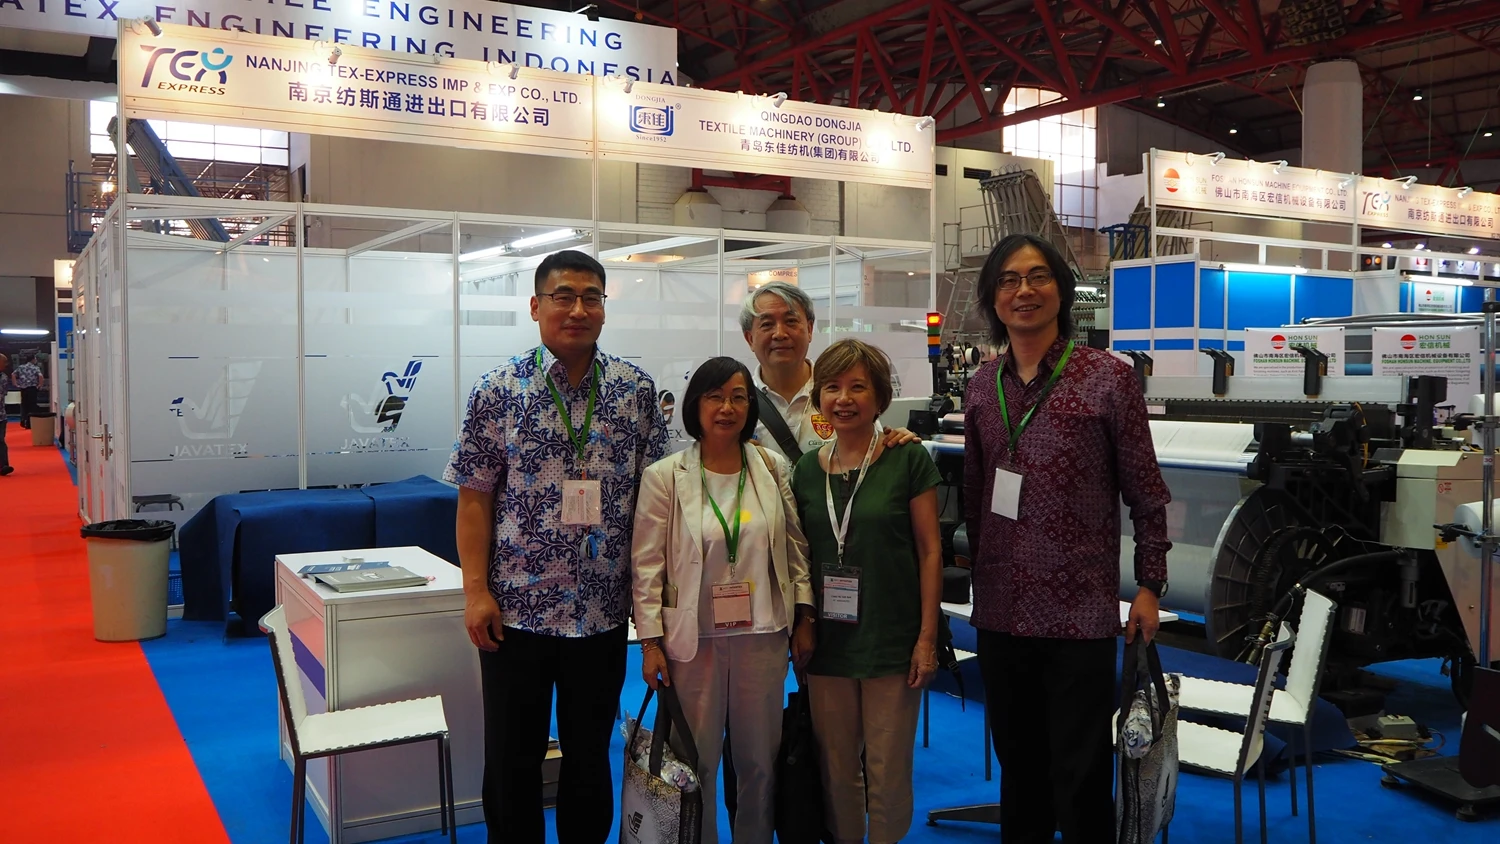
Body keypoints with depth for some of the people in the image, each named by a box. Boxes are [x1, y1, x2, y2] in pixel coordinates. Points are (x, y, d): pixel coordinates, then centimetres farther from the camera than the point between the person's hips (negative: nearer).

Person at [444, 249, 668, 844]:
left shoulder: (636, 390, 1)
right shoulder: (499, 390, -5)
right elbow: (475, 497, -3)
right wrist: (476, 592, -9)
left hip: (603, 610, 2)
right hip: (516, 609, -1)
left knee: (591, 755, 16)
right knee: (511, 758, 11)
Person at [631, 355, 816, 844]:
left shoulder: (773, 468, 2)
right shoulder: (665, 477, -6)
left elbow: (797, 547, 7)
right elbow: (647, 565, -5)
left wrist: (804, 619, 5)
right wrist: (650, 641, -7)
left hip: (763, 635, 2)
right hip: (693, 638, -2)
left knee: (759, 761, 13)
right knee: (696, 764, 7)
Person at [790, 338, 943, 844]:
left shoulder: (908, 461, -5)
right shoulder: (806, 471, 5)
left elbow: (930, 551, -5)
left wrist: (927, 637, -8)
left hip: (893, 644, -3)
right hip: (826, 645, 3)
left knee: (888, 772, 6)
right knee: (835, 769, 13)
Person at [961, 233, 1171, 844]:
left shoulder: (1109, 377, -7)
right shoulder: (982, 386, 6)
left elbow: (1146, 493, -3)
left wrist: (1149, 585, -4)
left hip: (1080, 613, -4)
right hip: (1001, 612, 4)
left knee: (1080, 777, 4)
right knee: (1017, 768, 17)